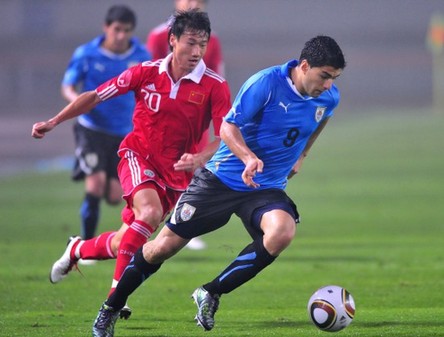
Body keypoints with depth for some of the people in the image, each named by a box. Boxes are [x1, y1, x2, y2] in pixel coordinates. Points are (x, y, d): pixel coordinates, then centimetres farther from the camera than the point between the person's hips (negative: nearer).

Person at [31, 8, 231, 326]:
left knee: (129, 243, 5)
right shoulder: (147, 73, -9)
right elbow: (95, 96, 2)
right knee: (150, 211, -31)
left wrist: (199, 158, -35)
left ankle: (78, 249, 37)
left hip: (177, 170, 2)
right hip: (139, 154, -2)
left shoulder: (215, 85, -13)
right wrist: (54, 122, 1)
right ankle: (117, 293, -24)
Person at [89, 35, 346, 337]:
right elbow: (228, 127, -17)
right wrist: (249, 158, -34)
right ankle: (111, 308, 23)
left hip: (267, 188, 3)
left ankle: (211, 294, -15)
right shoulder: (267, 83, -19)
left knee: (283, 231, -31)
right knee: (164, 246, -1)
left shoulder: (329, 97, -3)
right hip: (222, 179, -3)